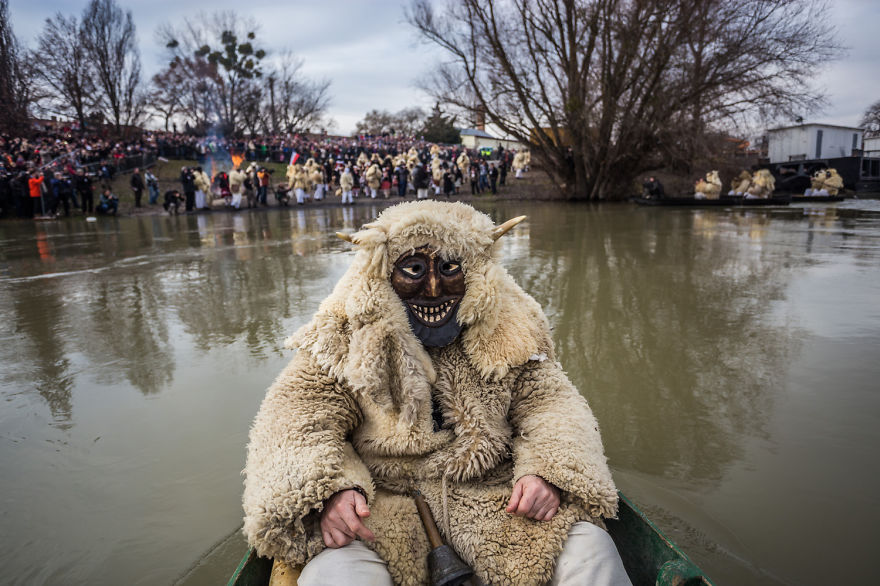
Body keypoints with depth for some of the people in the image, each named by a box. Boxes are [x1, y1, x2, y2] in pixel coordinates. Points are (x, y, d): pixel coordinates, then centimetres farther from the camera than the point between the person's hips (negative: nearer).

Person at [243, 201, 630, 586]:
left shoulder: (509, 329, 3)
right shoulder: (345, 335, -2)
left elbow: (548, 401, 4)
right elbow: (297, 413, -5)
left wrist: (548, 472, -17)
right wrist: (328, 490, -25)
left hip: (489, 491, 2)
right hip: (382, 498, -1)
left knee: (588, 552, -18)